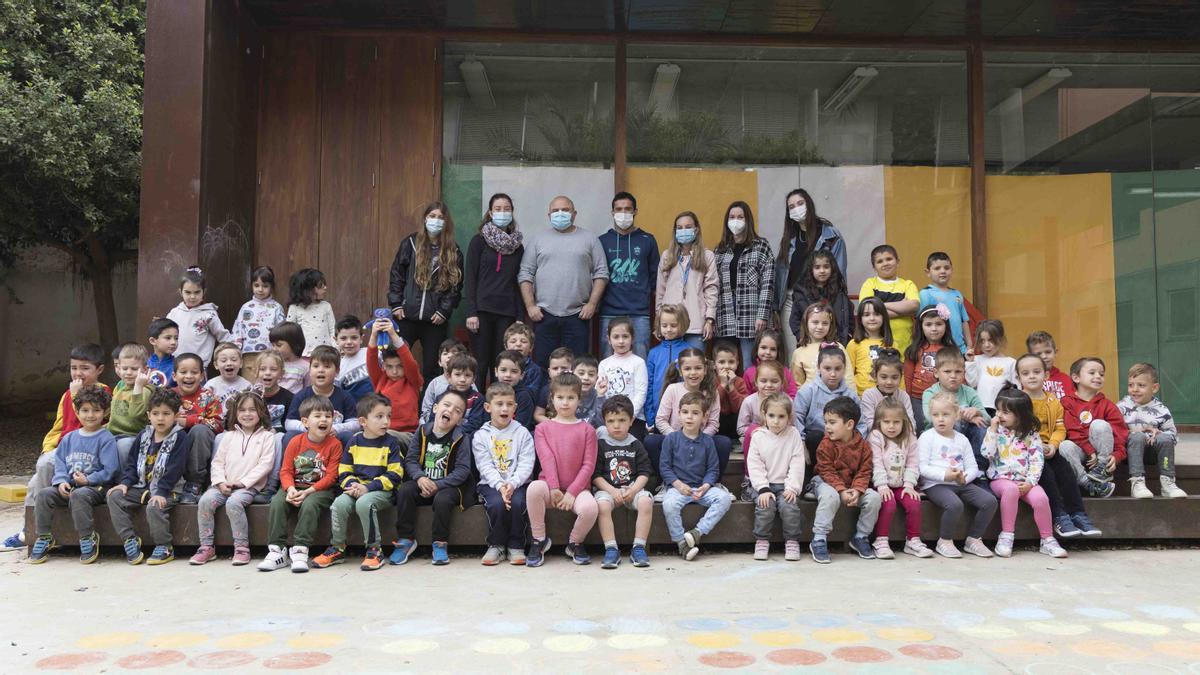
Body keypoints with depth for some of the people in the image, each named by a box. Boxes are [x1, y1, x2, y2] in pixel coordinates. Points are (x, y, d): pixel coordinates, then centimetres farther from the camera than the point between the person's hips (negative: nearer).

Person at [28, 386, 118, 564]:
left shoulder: (106, 439, -4)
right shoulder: (69, 438, 15)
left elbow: (110, 469, -10)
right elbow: (60, 462, 11)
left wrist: (88, 480, -16)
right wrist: (61, 481, -6)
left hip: (95, 487, -6)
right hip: (68, 487, 6)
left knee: (78, 495, -35)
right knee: (43, 494, -15)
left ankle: (88, 538, -21)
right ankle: (43, 538, -2)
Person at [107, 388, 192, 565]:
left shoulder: (180, 438, -8)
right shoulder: (143, 436, 12)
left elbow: (174, 469, -15)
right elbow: (131, 462, 14)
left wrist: (161, 492, -23)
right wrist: (125, 483, -3)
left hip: (166, 489, -7)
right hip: (142, 486, 7)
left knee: (154, 507, -33)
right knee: (114, 496, -10)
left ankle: (164, 547, -13)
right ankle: (130, 540, -8)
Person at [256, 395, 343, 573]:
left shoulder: (334, 444, -4)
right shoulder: (295, 442, 4)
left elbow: (330, 476, -9)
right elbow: (286, 471, 2)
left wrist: (308, 491, -19)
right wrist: (291, 489, -18)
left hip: (320, 489, -3)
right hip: (295, 487, 3)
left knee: (309, 504, -33)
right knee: (277, 502, -23)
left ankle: (300, 551, -27)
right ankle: (277, 550, -17)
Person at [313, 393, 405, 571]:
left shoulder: (391, 443, -2)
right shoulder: (354, 442, 9)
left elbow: (394, 475, -9)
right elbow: (344, 471, 12)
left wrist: (368, 487, -17)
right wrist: (352, 485, -10)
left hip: (382, 490, -4)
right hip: (357, 488, 4)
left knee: (364, 503, -33)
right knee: (339, 503, -23)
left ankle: (374, 549, -18)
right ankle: (337, 549, -4)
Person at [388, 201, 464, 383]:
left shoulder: (453, 251, 5)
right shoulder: (410, 244, 4)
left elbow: (456, 285, 4)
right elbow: (396, 275, 4)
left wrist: (444, 310, -5)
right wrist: (396, 304, -3)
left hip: (436, 319, 0)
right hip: (407, 315, 0)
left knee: (431, 368, 5)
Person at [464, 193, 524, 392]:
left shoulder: (517, 246, 12)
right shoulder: (479, 241, 2)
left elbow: (519, 282, 13)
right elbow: (469, 278, -3)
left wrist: (520, 316, 7)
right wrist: (470, 312, -11)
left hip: (508, 312, 3)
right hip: (482, 310, -3)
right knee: (481, 363, -2)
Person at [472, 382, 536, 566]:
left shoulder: (522, 433, 6)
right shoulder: (480, 436, 6)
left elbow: (526, 465, -3)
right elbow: (486, 467, -4)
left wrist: (512, 484, -20)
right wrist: (500, 485, -20)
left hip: (518, 483, 0)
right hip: (491, 484, 0)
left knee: (518, 503, -29)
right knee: (497, 503, -29)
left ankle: (516, 546, -7)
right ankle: (496, 546, -6)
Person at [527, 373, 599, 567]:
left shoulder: (587, 429, 6)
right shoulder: (542, 428, 9)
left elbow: (589, 465, -1)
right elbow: (547, 459, -4)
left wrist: (572, 492, -11)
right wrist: (554, 488, -16)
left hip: (577, 487, 0)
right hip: (550, 485, 0)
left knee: (590, 508, -33)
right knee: (534, 488, -34)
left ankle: (575, 543, 2)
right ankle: (539, 541, -12)